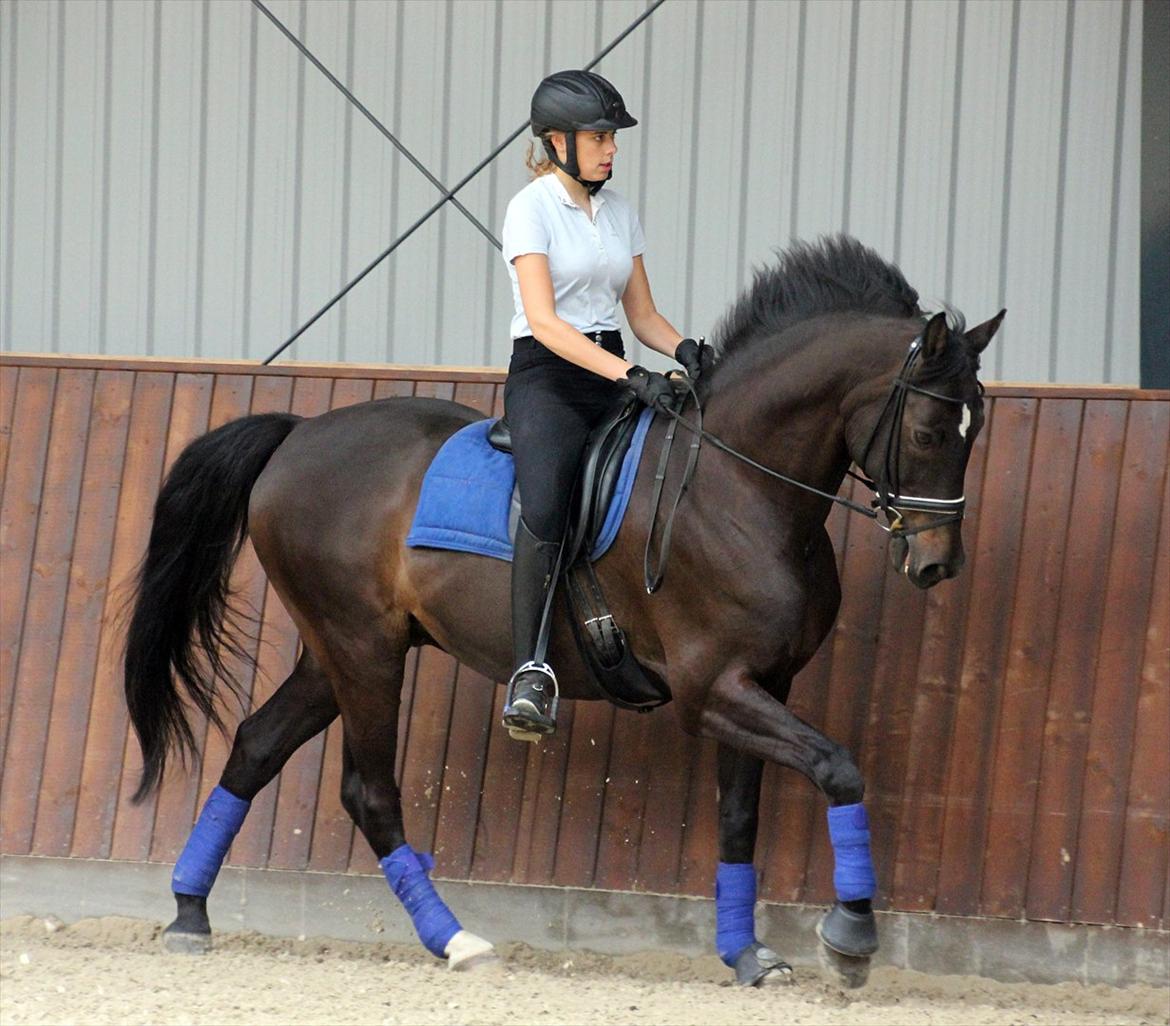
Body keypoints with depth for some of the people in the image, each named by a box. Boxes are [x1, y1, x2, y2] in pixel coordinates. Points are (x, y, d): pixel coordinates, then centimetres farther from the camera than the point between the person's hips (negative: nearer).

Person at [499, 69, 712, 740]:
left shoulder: (620, 211, 15)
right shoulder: (533, 208, -6)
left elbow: (641, 313, 18)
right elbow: (544, 320, -17)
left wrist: (682, 348, -6)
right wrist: (631, 375, -26)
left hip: (614, 372, 8)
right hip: (546, 376, -8)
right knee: (545, 509, -31)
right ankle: (531, 673, -33)